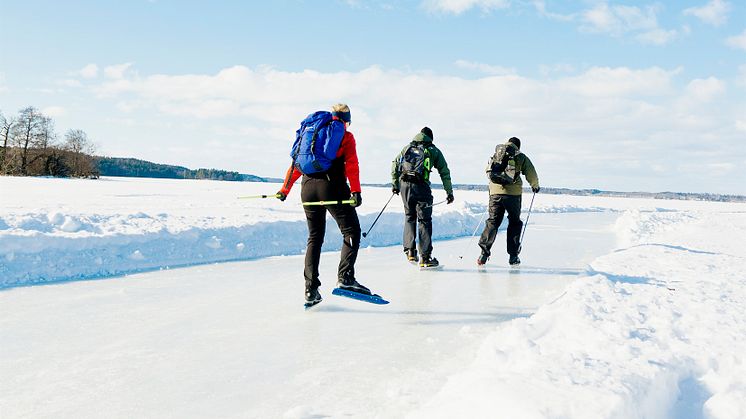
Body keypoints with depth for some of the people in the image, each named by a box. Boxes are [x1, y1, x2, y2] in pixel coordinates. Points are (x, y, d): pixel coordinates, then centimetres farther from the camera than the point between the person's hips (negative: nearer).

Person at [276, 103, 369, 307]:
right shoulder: (345, 136, 6)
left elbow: (297, 163, 20)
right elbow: (351, 165, -7)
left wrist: (285, 189, 23)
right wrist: (355, 191, -14)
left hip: (308, 188, 5)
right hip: (332, 187, -5)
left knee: (314, 237, 12)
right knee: (352, 232, 2)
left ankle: (311, 289, 7)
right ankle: (345, 277, -15)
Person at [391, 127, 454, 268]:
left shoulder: (408, 147, 23)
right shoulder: (433, 150, 14)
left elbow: (395, 164, 17)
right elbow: (444, 172, 12)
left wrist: (394, 184, 20)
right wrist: (449, 192, 15)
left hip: (404, 184, 3)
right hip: (421, 186, -3)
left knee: (409, 217, 19)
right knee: (424, 220, 2)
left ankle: (410, 251, 15)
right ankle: (425, 257, 2)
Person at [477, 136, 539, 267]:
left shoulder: (495, 154, 16)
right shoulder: (521, 157, 8)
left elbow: (488, 171, 22)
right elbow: (532, 175, 7)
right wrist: (535, 186, 27)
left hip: (495, 192, 2)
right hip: (513, 192, -2)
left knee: (492, 221, 8)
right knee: (515, 222, 11)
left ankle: (484, 252, -5)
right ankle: (513, 256, 10)